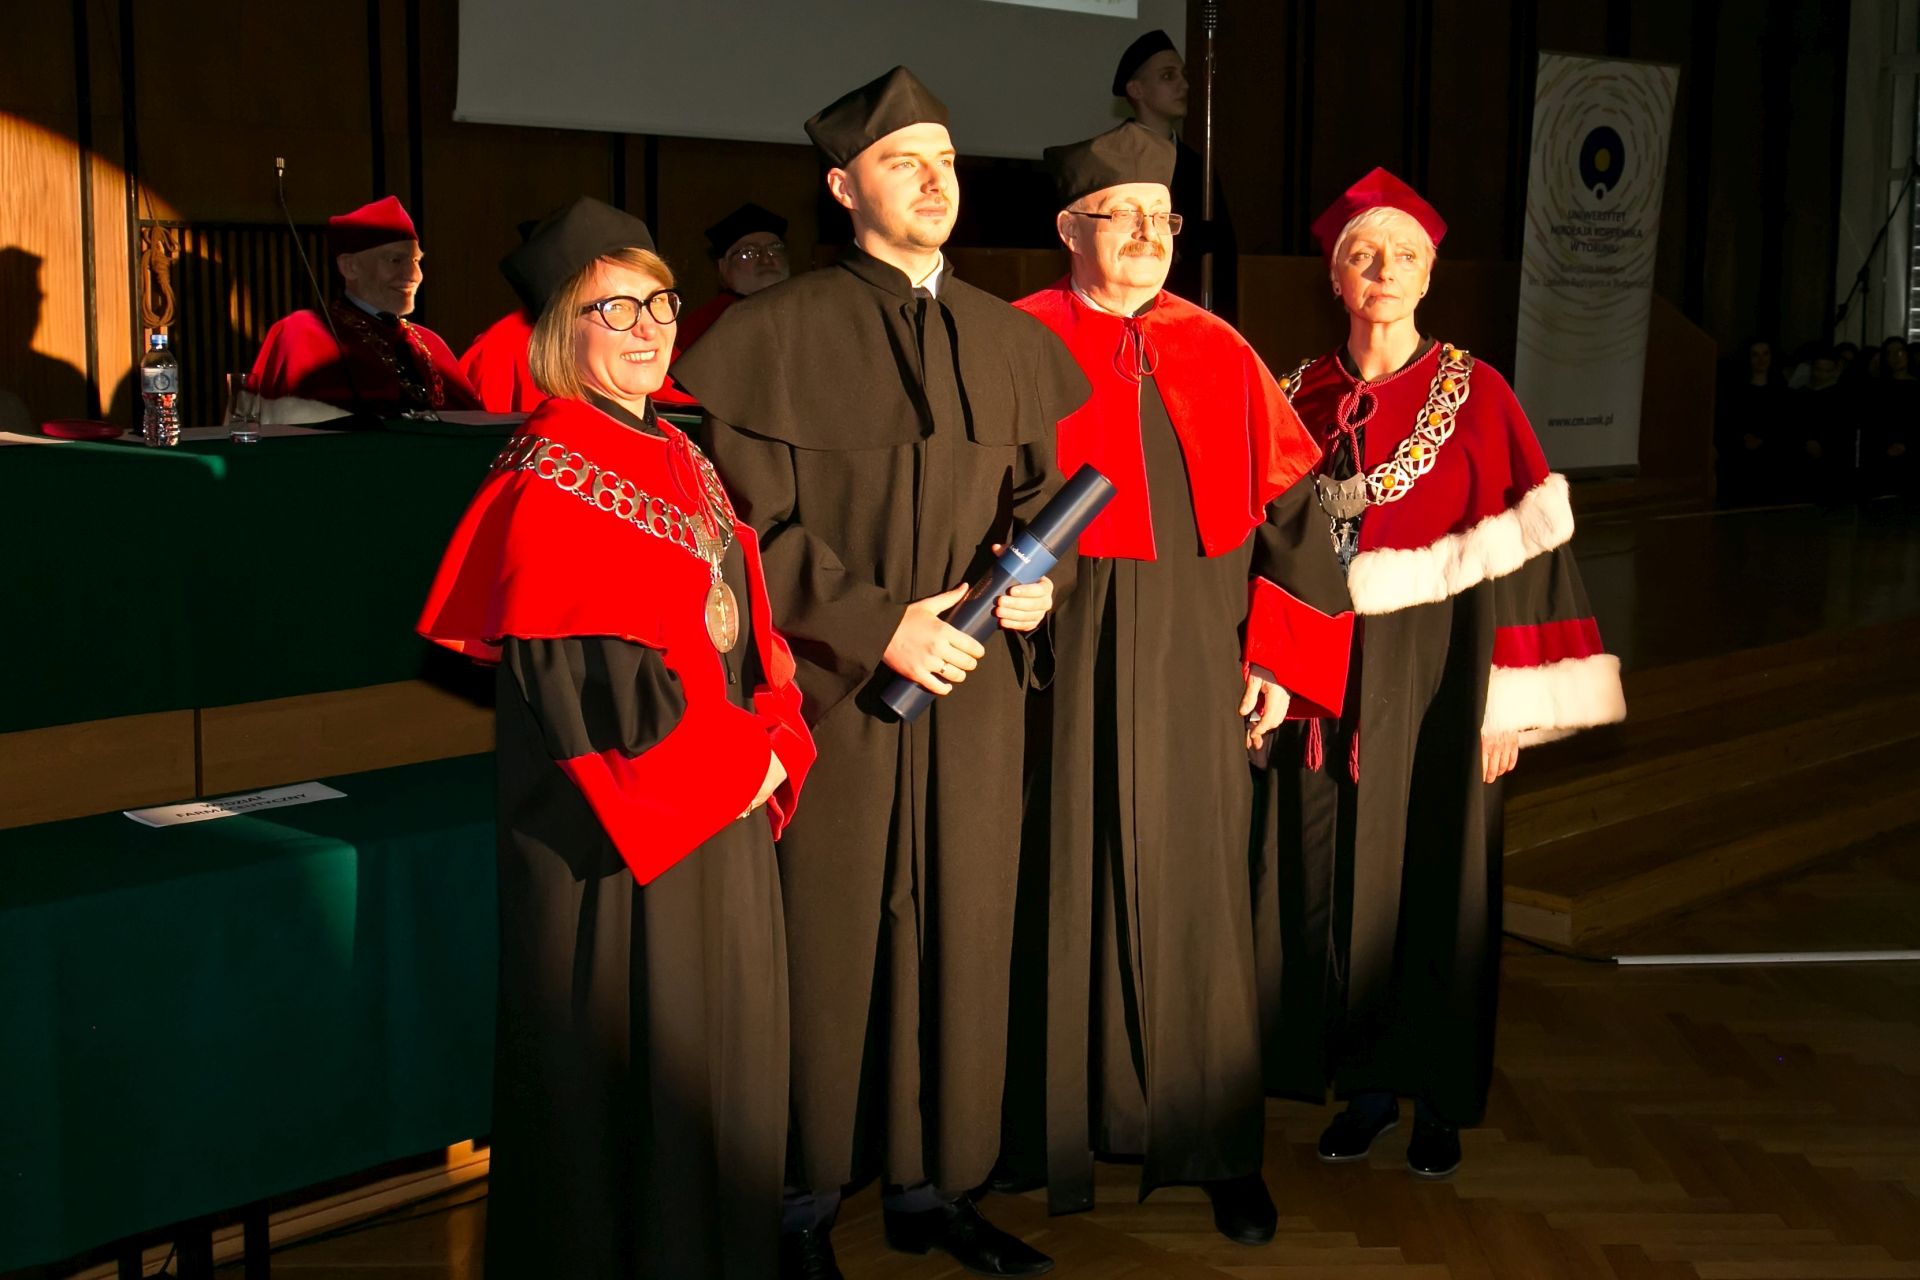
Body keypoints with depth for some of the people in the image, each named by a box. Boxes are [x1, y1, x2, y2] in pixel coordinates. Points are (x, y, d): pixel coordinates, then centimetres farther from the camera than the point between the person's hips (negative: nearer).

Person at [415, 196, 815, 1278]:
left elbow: (747, 621, 15)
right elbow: (576, 678, -19)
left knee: (723, 1051, 15)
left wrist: (774, 741, -3)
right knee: (624, 1058, 1)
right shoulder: (546, 487, -12)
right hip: (616, 820, -8)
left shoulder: (684, 461, 13)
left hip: (724, 802, 8)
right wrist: (733, 762, -14)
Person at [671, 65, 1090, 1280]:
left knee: (961, 935, 9)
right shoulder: (775, 335, -5)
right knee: (827, 941, 3)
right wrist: (876, 624, -15)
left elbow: (1049, 483, 15)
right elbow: (751, 519, -9)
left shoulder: (1011, 340, 10)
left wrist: (1039, 574, -6)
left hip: (975, 690, 5)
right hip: (832, 688, -4)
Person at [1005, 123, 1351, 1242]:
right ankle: (1067, 1125, 19)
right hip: (1067, 656, -3)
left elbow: (1287, 506, 9)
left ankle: (1220, 1147, 18)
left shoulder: (1221, 354, 9)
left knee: (1198, 893, 8)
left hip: (1198, 661, 3)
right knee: (1073, 888, 4)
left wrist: (1278, 653, 2)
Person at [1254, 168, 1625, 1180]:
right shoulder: (1300, 397, 5)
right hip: (1323, 676, 3)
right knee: (1332, 876, 6)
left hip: (1435, 674, -3)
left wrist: (1508, 700, -11)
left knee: (1435, 871, 4)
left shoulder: (1475, 395, -4)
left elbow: (1513, 560, -7)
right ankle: (1365, 1085, 22)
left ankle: (1439, 1097, 19)